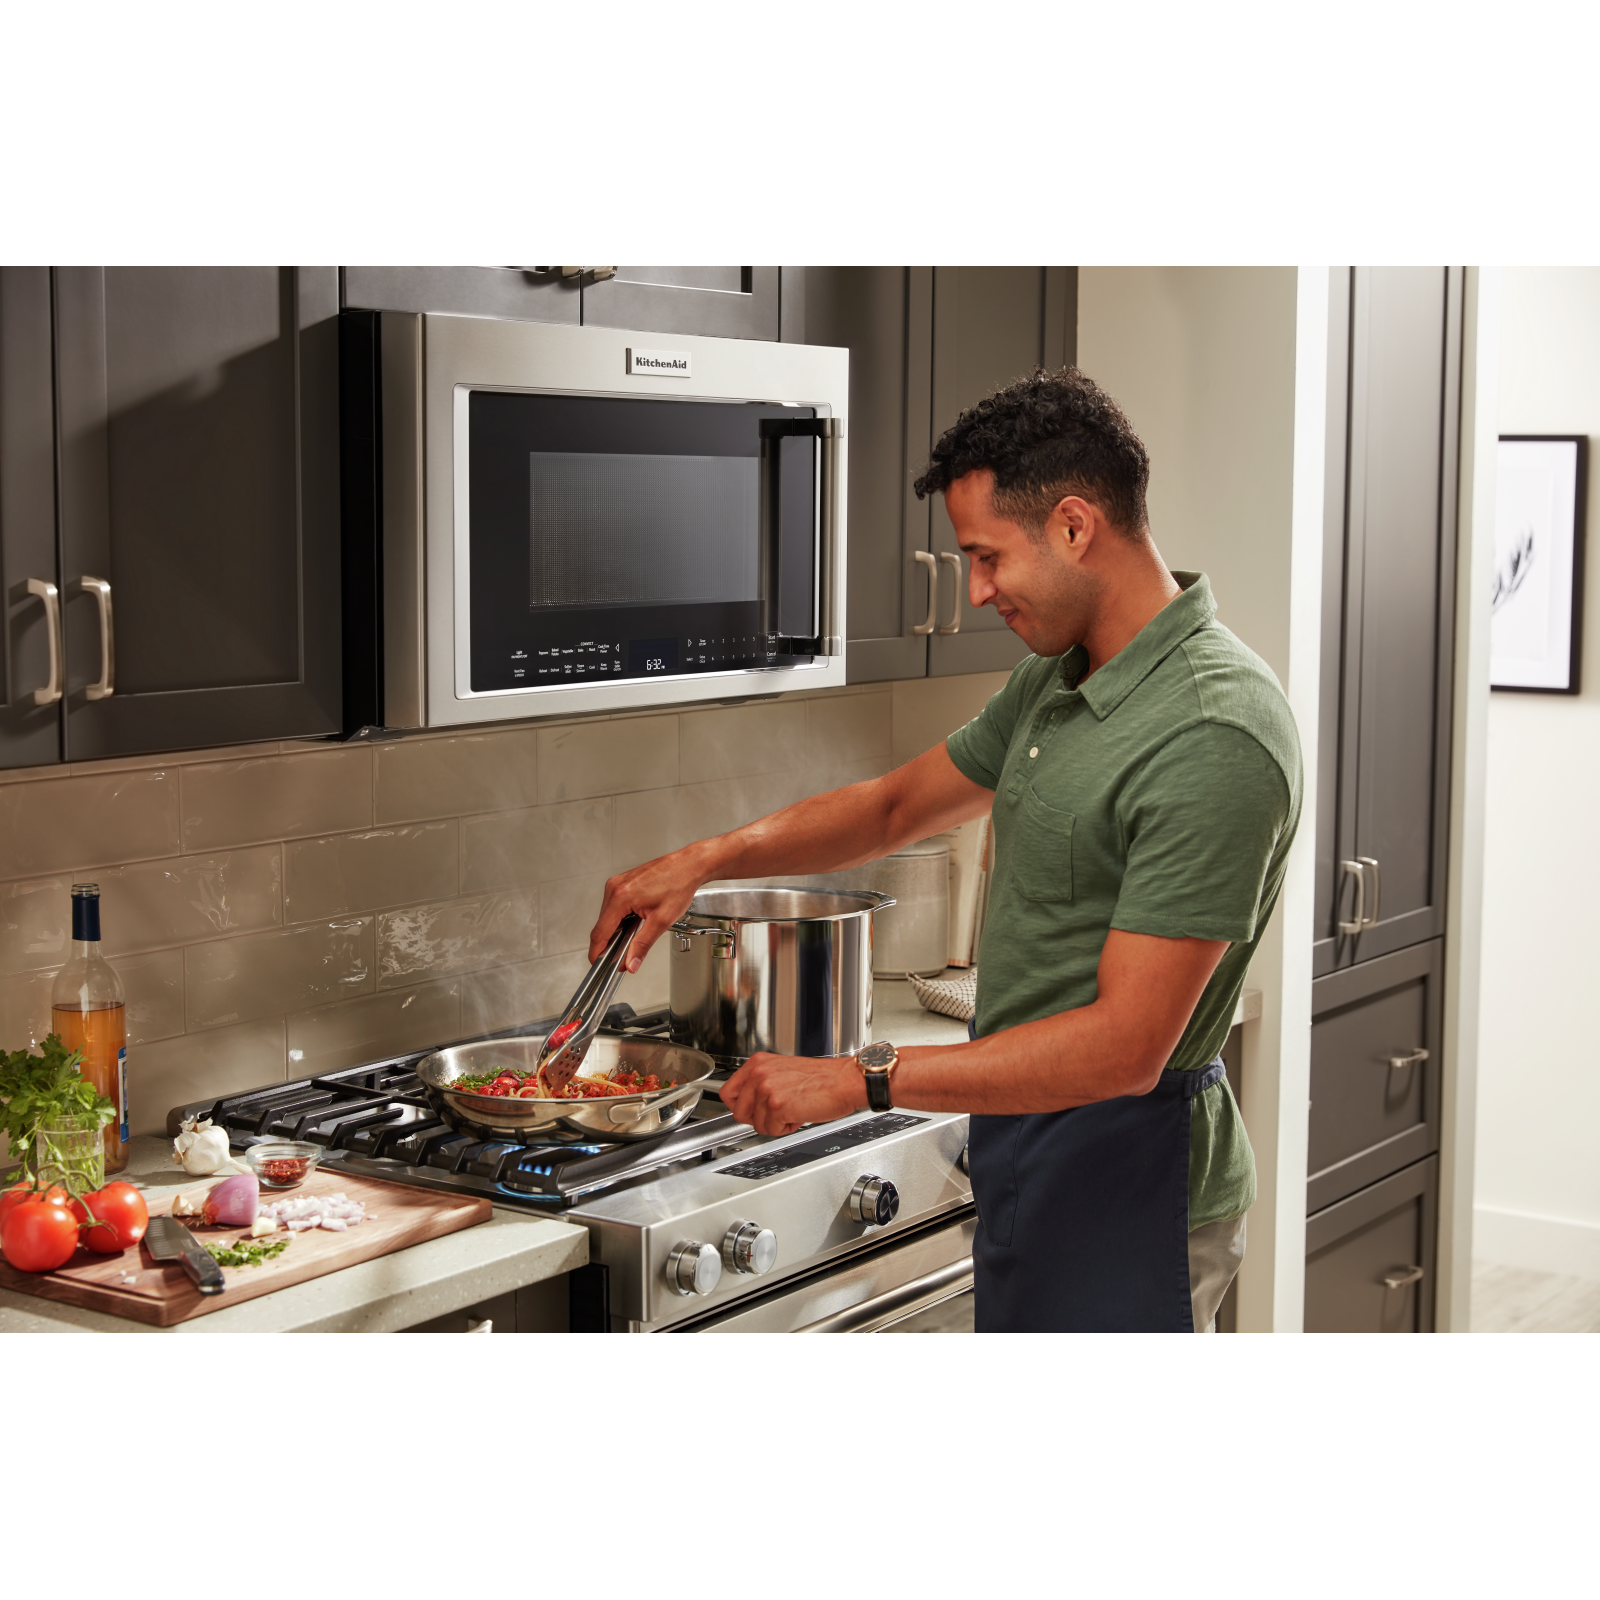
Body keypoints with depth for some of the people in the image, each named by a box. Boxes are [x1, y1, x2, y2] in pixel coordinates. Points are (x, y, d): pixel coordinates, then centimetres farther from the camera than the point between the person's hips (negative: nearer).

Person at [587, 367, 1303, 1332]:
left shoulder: (1214, 736, -25)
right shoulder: (1054, 684, 7)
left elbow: (1123, 1048, -28)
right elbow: (898, 807, 21)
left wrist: (860, 1081, -25)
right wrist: (707, 860, 8)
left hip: (1126, 1185, -9)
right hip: (1025, 1150, 9)